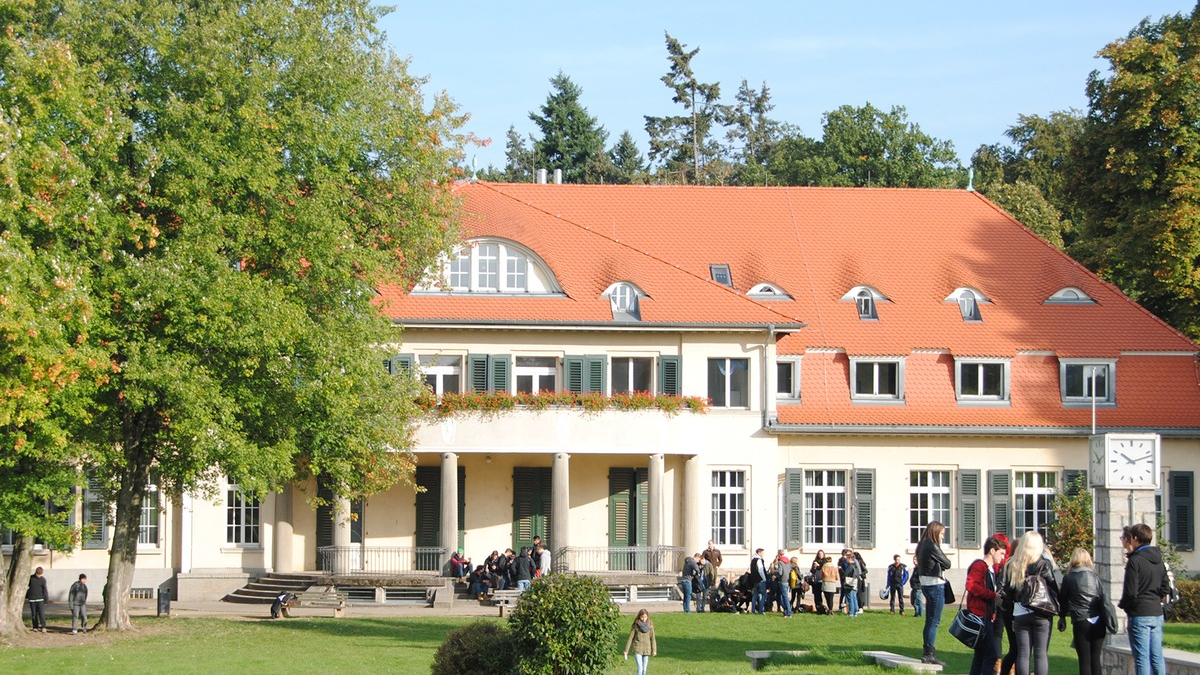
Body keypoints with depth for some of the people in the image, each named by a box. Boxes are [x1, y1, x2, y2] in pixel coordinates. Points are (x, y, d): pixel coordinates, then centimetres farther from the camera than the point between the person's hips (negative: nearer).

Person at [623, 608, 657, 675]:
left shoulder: (650, 625, 2)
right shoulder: (635, 626, -4)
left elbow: (652, 638, 5)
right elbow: (630, 638, -1)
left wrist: (654, 650, 2)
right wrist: (626, 650, -1)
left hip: (647, 649, 2)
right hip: (637, 649, -2)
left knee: (644, 669, 5)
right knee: (640, 667, -14)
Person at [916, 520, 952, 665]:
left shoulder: (922, 546, 12)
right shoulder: (933, 547, -16)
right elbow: (947, 564, -8)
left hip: (926, 585, 9)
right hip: (936, 586, -9)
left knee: (929, 621, 14)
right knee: (934, 621, -6)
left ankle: (926, 652, 17)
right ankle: (929, 653, -6)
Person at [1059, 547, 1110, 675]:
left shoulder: (1068, 578, -1)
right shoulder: (1095, 576, 7)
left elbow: (1063, 600, 9)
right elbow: (1103, 599, 8)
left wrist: (1062, 617, 24)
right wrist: (1106, 619, 17)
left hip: (1081, 622, -3)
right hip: (1097, 622, 3)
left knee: (1084, 660, 1)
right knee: (1095, 659, 9)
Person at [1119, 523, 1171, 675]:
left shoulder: (1135, 561, -14)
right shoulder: (1158, 560, 11)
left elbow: (1131, 592, -17)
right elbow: (1165, 589, 15)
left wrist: (1122, 605, 0)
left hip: (1139, 615, -7)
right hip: (1157, 614, 8)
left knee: (1142, 658, -4)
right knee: (1157, 657, 10)